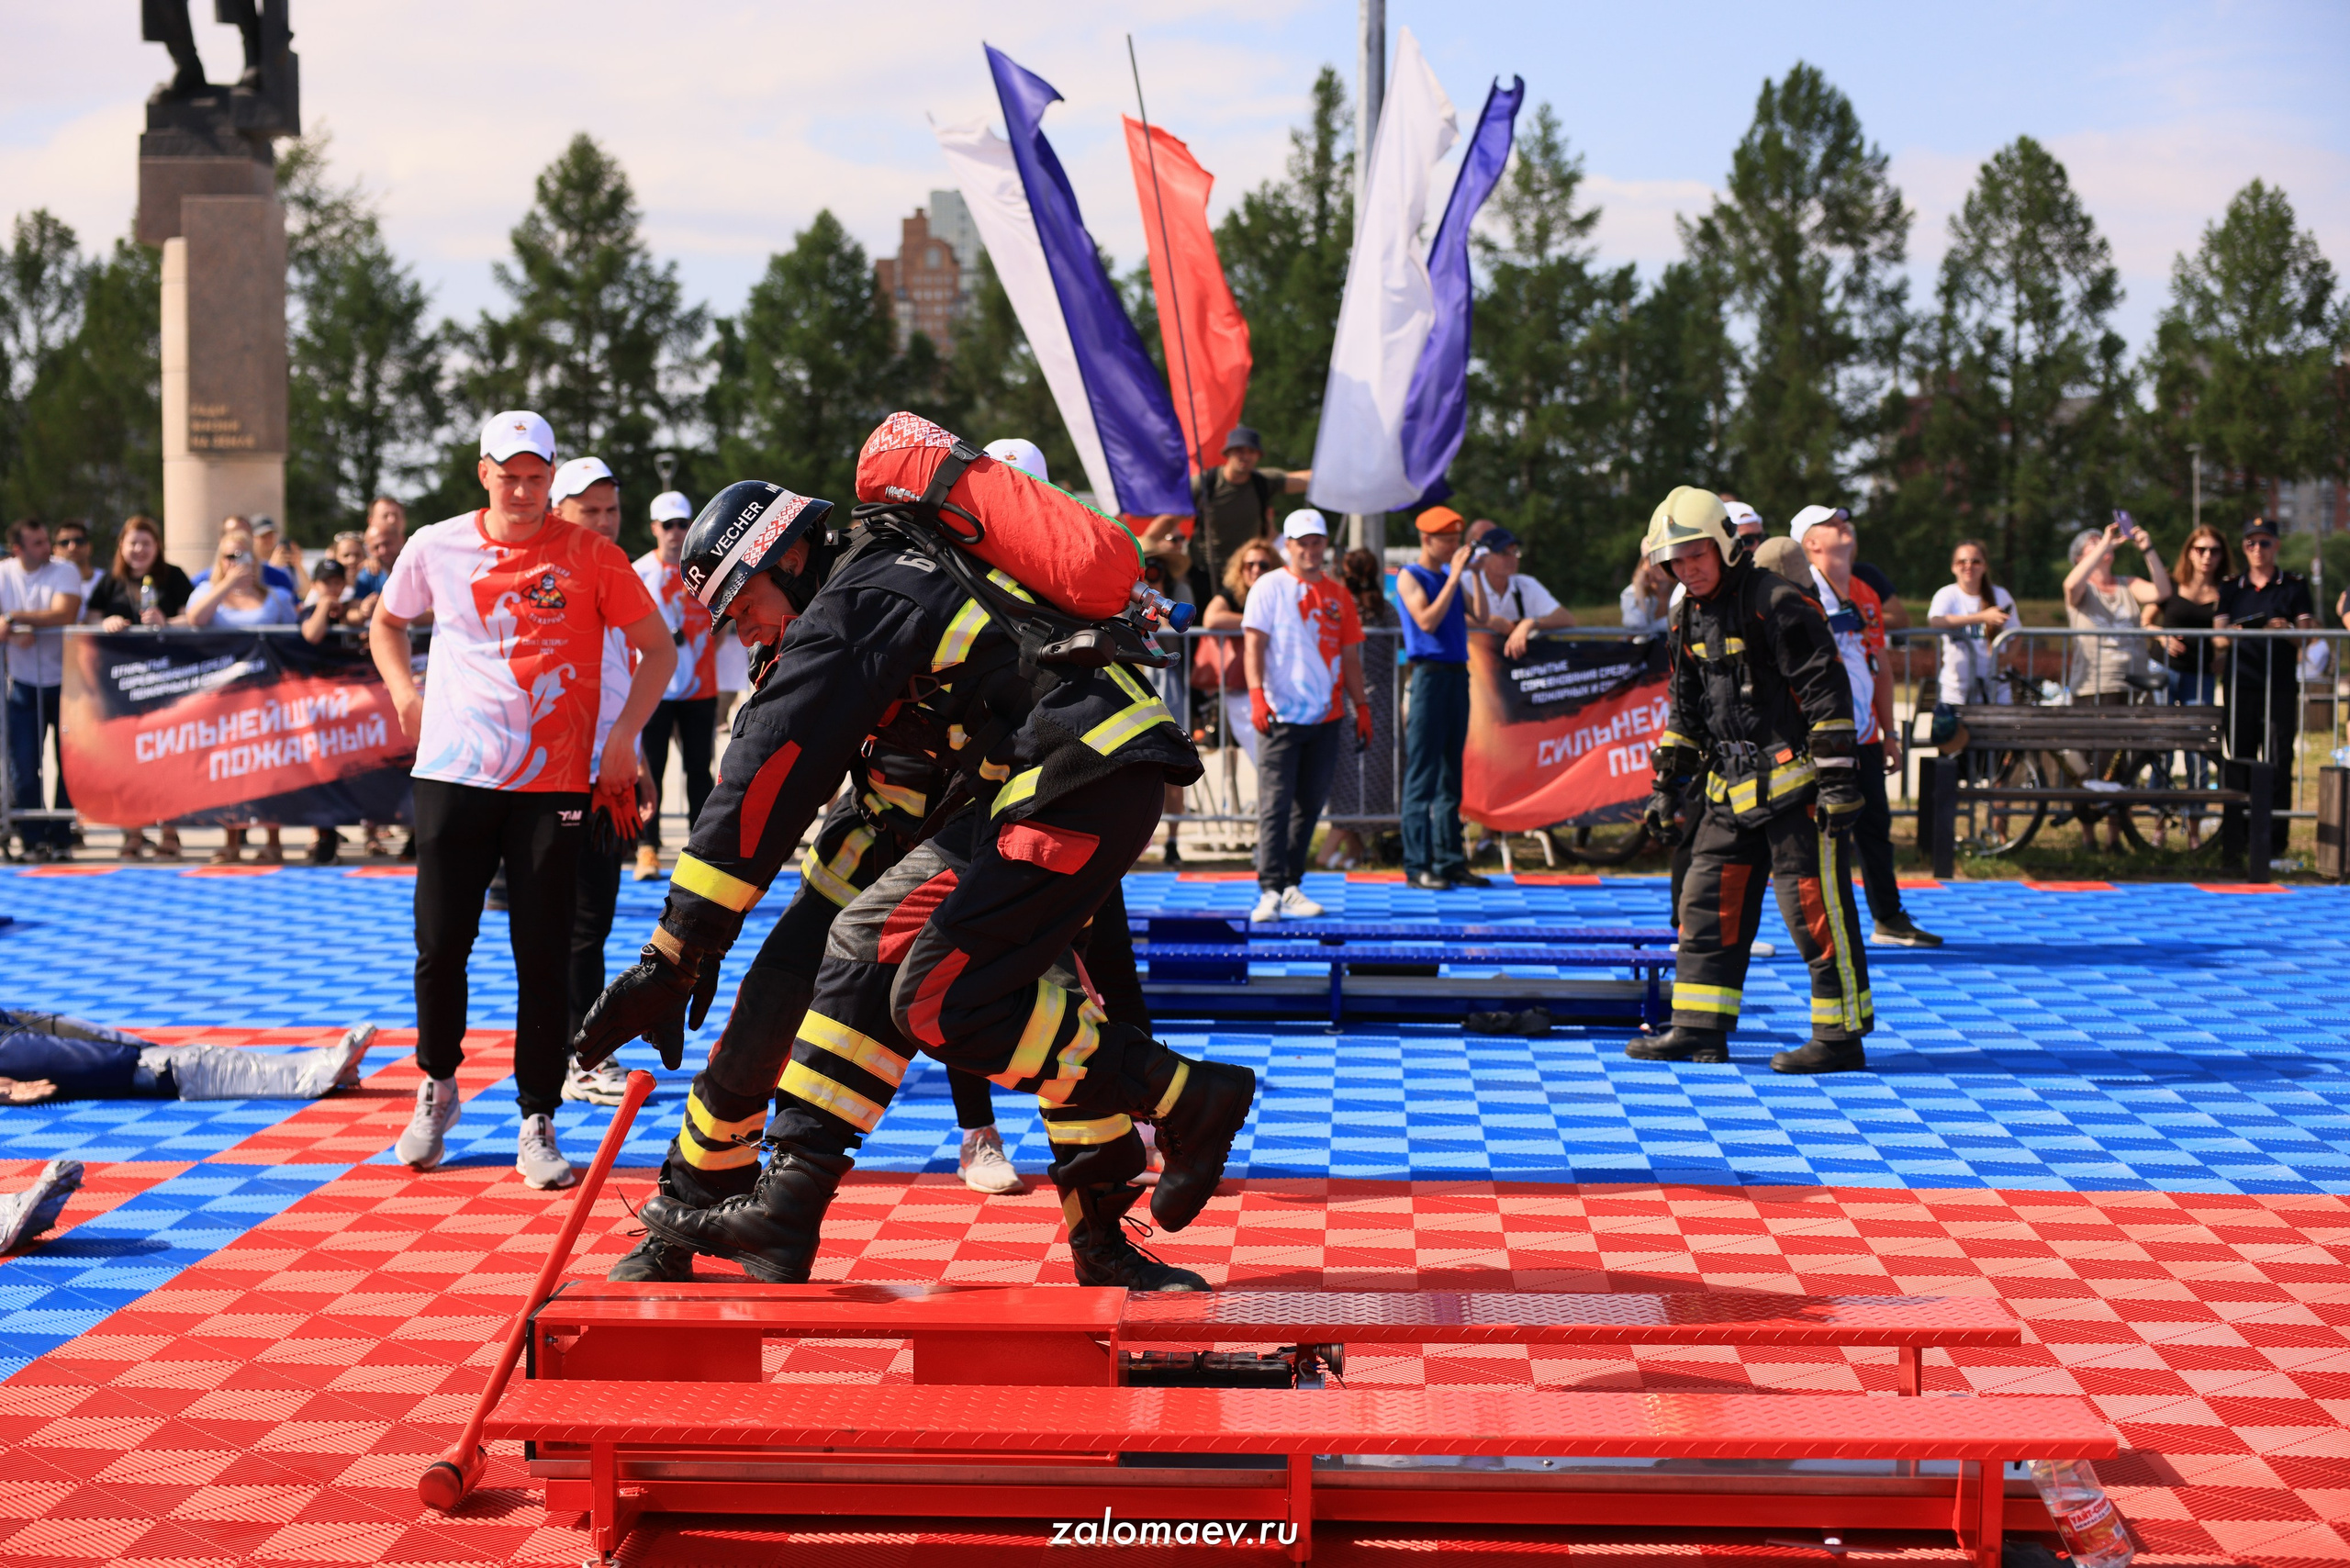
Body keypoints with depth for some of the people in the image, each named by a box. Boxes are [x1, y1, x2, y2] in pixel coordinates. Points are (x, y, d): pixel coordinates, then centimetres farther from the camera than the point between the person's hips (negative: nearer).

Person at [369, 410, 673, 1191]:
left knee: (544, 957, -1)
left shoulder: (590, 556, -2)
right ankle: (437, 1085, 27)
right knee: (440, 944, 3)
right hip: (454, 773, 1)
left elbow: (658, 648, 6)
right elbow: (385, 622, 22)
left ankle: (537, 1122, 8)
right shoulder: (437, 548, 3)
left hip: (555, 782, -1)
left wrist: (624, 733, -3)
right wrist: (406, 694, 7)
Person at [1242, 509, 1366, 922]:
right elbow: (1254, 643, -6)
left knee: (1310, 804, 7)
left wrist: (1362, 706, 10)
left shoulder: (1338, 596, 14)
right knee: (1275, 804, -10)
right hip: (1282, 714, -5)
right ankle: (1270, 891, -13)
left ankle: (1290, 887, 15)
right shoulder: (1269, 587, 1)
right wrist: (1257, 695, -18)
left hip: (1326, 717, 5)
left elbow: (1350, 656, 16)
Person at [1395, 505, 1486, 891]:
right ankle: (1417, 865, -6)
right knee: (1421, 774, -6)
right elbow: (1427, 620, -16)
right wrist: (1455, 577, -15)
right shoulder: (1410, 577, -3)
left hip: (1457, 675, 7)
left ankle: (1450, 860, 12)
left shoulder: (1451, 577, 17)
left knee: (1450, 773, 9)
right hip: (1429, 675, -7)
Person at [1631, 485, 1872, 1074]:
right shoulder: (1688, 621, 12)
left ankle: (1842, 1037, 1)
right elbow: (1684, 715, 20)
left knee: (1815, 909, -5)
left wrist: (1837, 778, -18)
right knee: (1708, 902, 8)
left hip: (1793, 782, -8)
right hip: (1733, 785, 8)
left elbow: (1827, 694, -15)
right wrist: (1667, 788, 16)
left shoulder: (1777, 605, -14)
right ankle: (1699, 1030, 15)